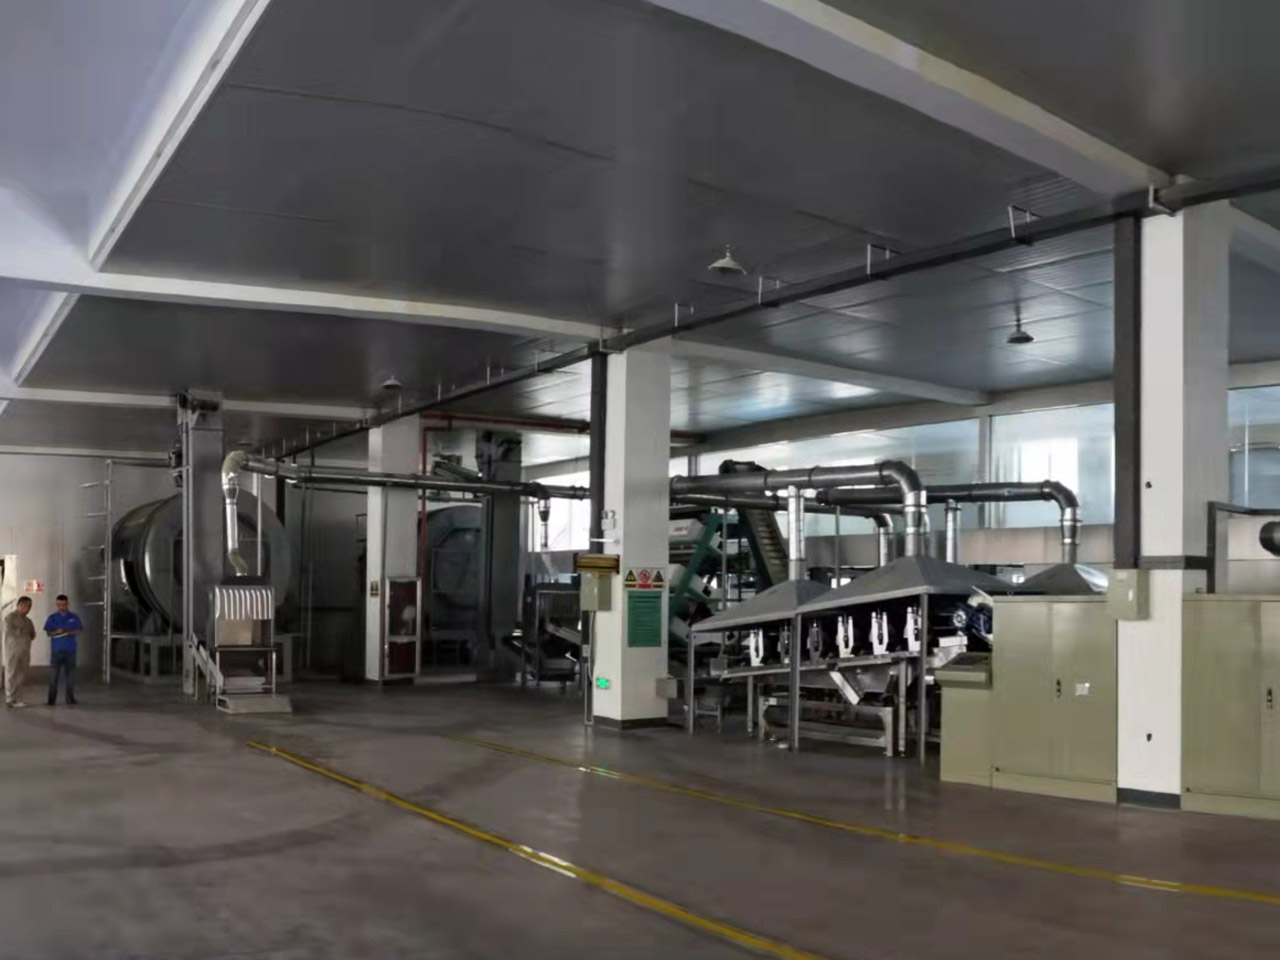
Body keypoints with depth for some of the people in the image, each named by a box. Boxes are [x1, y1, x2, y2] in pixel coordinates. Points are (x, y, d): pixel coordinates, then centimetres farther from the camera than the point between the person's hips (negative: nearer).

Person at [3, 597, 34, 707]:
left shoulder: (27, 620, 18)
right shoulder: (10, 617, -2)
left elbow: (32, 636, 17)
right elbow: (10, 631, -15)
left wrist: (28, 631, -3)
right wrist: (23, 631, -5)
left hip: (24, 652, 6)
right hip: (13, 651, -6)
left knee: (21, 676, 2)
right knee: (11, 675, -4)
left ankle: (14, 698, 7)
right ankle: (10, 700, -2)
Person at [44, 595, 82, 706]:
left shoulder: (74, 617, 7)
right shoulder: (52, 617, 7)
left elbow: (78, 630, 1)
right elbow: (48, 632, 1)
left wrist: (69, 632, -17)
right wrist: (56, 632, -19)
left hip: (70, 650, 1)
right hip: (56, 650, -1)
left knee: (70, 674, 3)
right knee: (53, 675, -4)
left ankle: (70, 697, 10)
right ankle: (52, 699, -1)